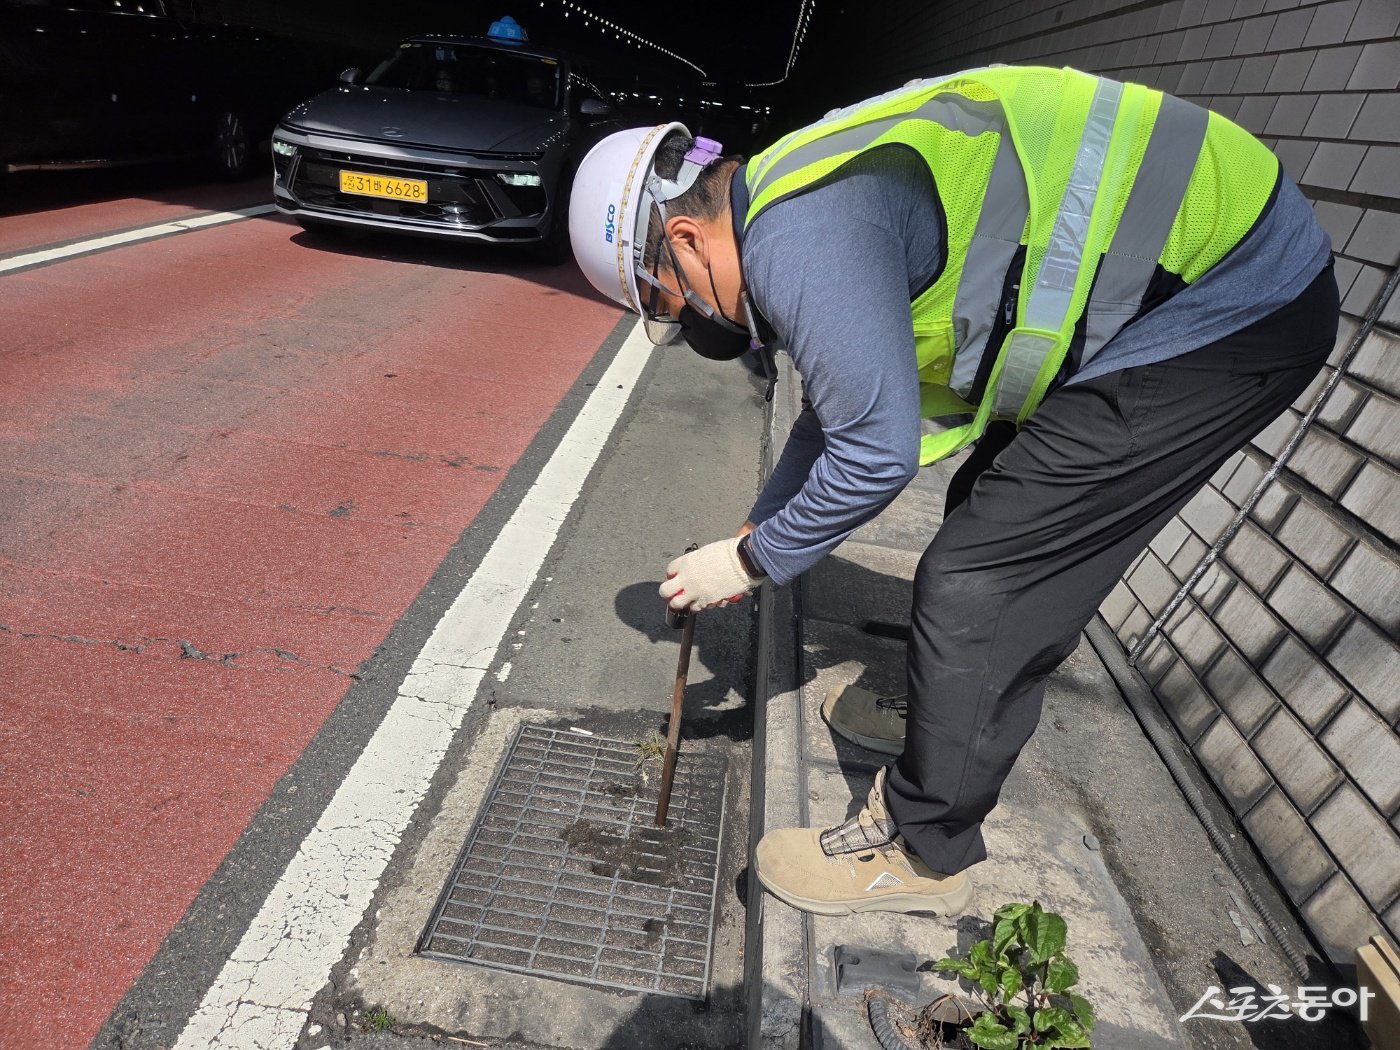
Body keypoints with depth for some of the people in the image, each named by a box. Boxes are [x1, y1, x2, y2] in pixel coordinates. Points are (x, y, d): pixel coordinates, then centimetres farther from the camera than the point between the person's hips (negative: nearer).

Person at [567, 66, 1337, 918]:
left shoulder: (796, 238, -23)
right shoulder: (810, 198, 11)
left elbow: (877, 452, -22)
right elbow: (840, 408, 19)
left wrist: (753, 562, -7)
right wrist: (758, 531, 20)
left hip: (1225, 305, -11)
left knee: (977, 582, -9)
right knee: (993, 516, 20)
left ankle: (924, 853, 11)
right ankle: (952, 716, 41)